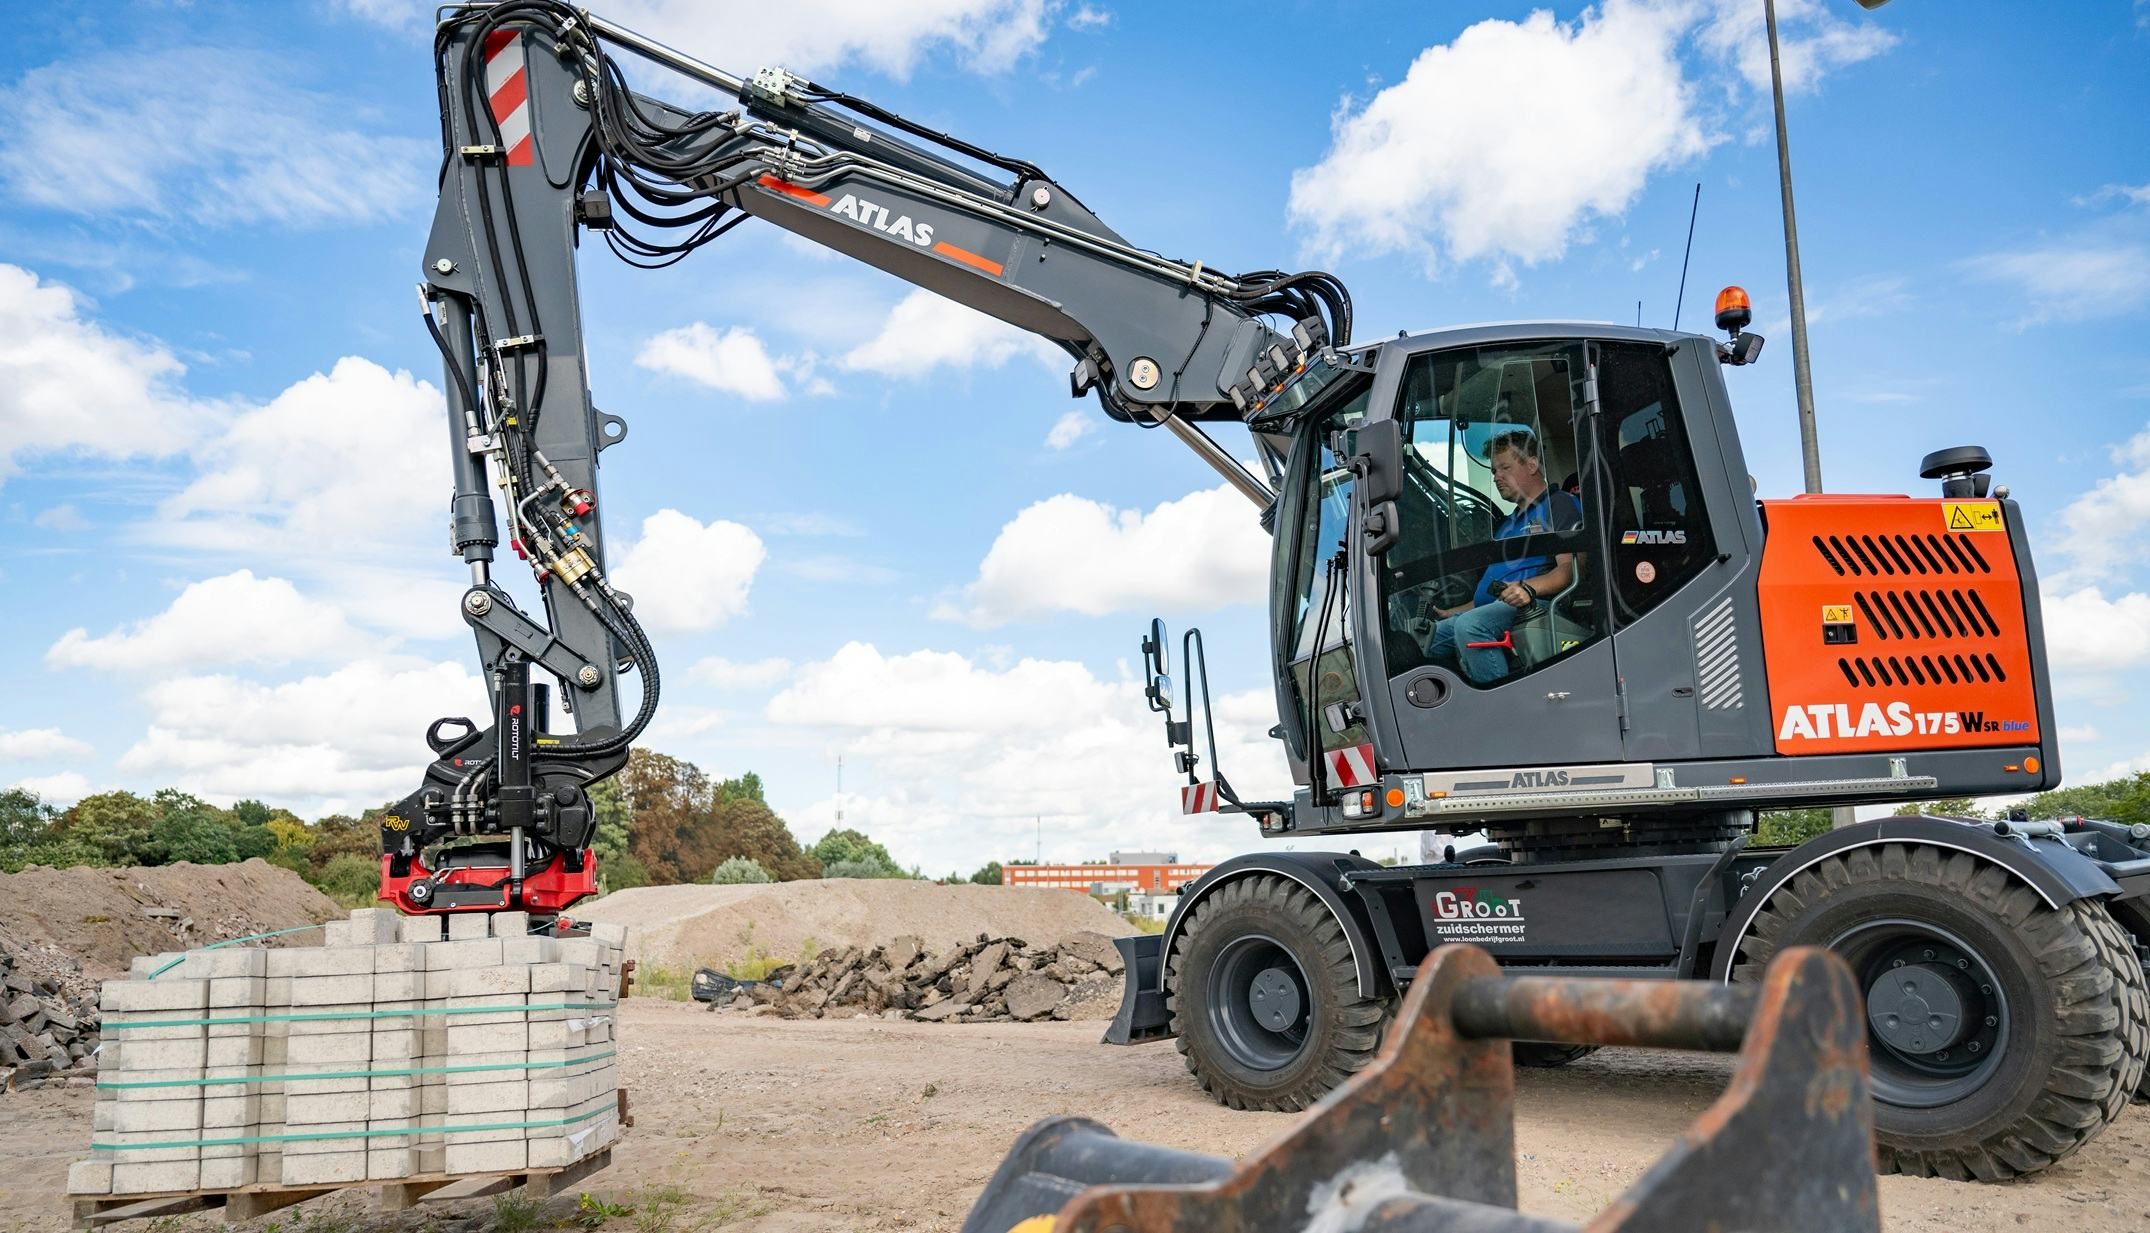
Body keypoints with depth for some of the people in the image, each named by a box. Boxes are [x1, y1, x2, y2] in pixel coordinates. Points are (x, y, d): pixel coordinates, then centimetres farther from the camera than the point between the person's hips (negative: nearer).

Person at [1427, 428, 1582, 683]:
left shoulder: (1559, 504, 6)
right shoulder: (1507, 524, 34)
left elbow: (1570, 567, -10)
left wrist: (1529, 587, -28)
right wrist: (1449, 614, 21)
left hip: (1535, 606, -9)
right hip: (1491, 611, 9)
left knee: (1469, 625, -36)